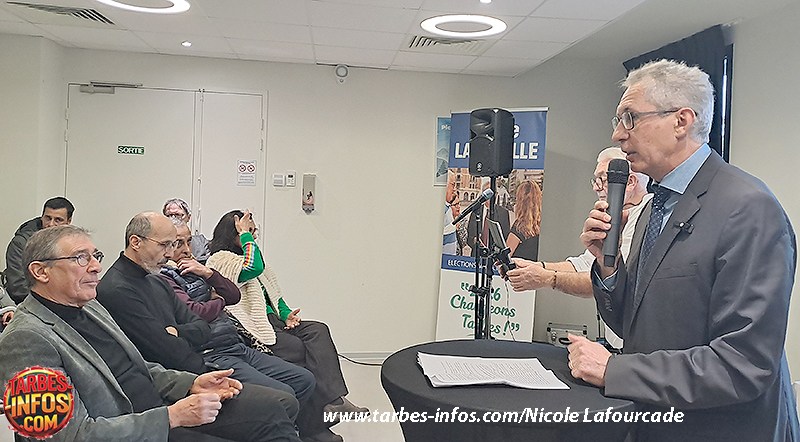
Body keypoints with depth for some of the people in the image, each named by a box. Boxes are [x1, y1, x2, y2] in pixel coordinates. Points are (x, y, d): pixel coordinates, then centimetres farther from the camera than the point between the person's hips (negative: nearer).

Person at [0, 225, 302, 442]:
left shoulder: (90, 307, 13)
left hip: (164, 408, 9)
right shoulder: (25, 340, -15)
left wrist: (191, 384, 1)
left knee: (280, 406, -7)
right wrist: (172, 417, -23)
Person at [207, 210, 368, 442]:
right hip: (249, 329, -8)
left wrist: (285, 313, 5)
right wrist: (245, 235, -11)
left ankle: (334, 399, -30)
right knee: (302, 349, -24)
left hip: (269, 319, 8)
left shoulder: (241, 255, 23)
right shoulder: (220, 259, -5)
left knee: (318, 330, -16)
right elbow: (254, 267, -25)